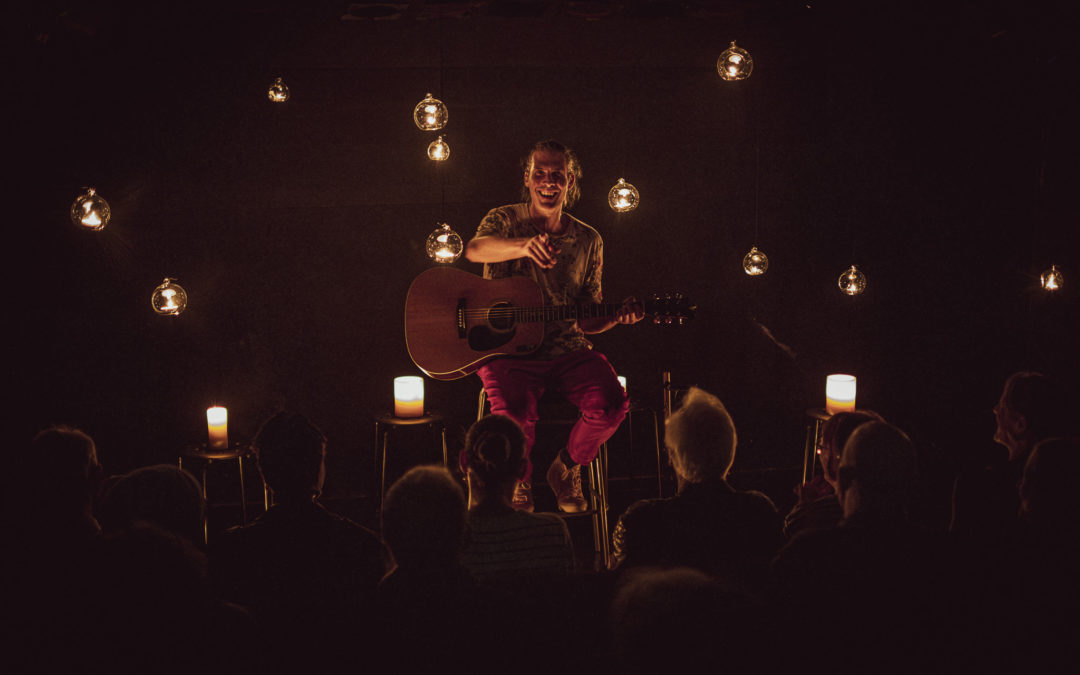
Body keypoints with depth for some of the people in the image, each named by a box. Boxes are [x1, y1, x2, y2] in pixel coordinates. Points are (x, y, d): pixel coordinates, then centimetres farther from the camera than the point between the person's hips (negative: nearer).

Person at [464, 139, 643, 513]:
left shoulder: (588, 240, 10)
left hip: (567, 351, 3)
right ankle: (519, 482, 3)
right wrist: (525, 246, -45)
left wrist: (617, 316, -10)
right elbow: (474, 249, -26)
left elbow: (588, 320, 13)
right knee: (515, 414, -32)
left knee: (611, 405, -24)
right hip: (507, 348, -3)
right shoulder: (504, 221, 2)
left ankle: (566, 469, 8)